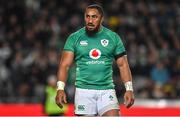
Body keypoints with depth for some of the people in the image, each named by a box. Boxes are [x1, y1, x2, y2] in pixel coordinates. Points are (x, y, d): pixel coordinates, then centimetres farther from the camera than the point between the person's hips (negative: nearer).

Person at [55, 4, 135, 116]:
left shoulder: (113, 37, 7)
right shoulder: (74, 38, 3)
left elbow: (123, 65, 9)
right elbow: (65, 65, -1)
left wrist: (129, 89, -1)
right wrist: (60, 88, -14)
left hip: (107, 90, 1)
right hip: (83, 90, -1)